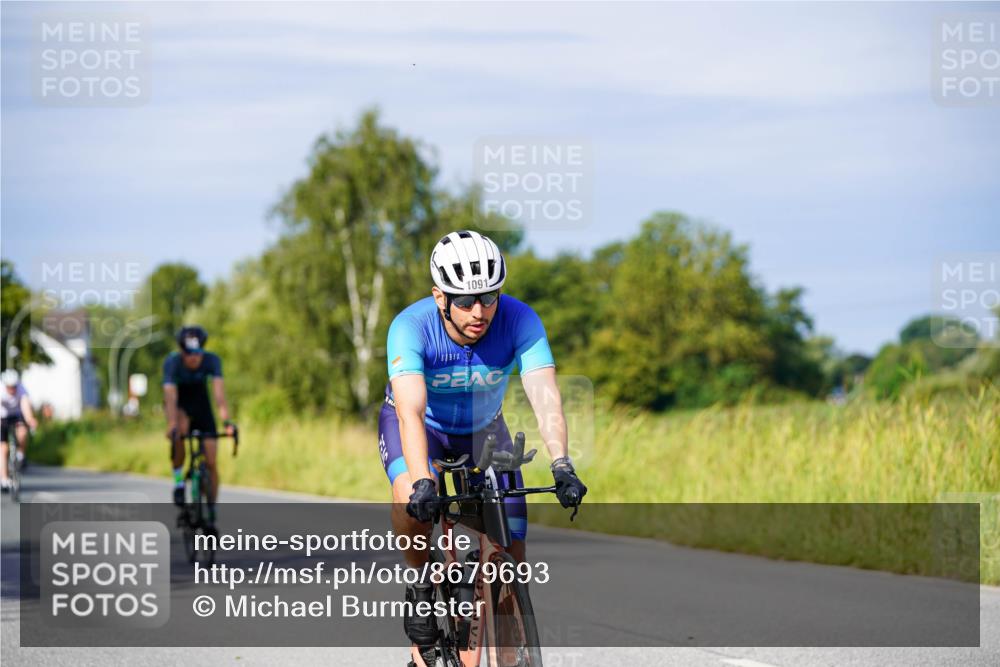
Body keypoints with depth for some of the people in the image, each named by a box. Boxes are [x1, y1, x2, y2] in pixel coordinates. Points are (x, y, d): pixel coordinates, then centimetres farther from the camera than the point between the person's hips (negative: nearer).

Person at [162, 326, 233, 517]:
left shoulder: (211, 361, -27)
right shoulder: (172, 363, -31)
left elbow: (219, 393, -36)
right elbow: (171, 397, -41)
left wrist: (226, 421, -50)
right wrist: (172, 425, -56)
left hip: (200, 402, 2)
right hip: (179, 403, -2)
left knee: (211, 462, -6)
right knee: (180, 430, -37)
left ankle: (211, 510, 7)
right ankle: (178, 481, -18)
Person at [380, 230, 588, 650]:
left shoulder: (519, 320, -28)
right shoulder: (411, 327, -33)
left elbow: (545, 395, -39)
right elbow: (411, 410, -44)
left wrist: (562, 466, -54)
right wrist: (422, 482, -59)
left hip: (482, 429, 2)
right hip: (421, 427, -2)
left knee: (511, 559, -8)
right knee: (413, 500, -35)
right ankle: (420, 586, -8)